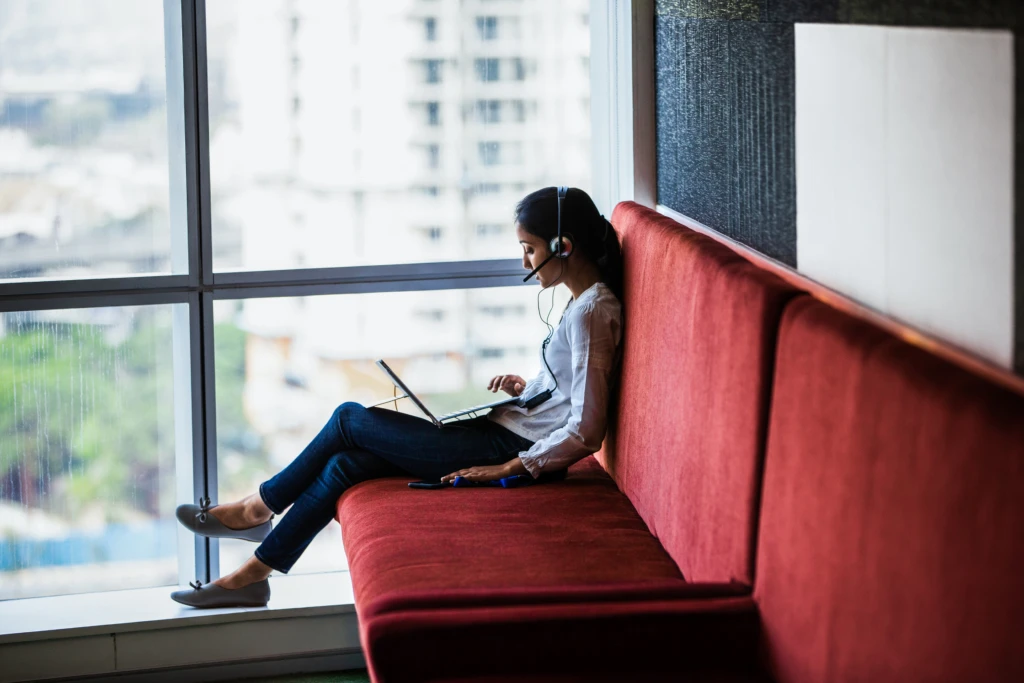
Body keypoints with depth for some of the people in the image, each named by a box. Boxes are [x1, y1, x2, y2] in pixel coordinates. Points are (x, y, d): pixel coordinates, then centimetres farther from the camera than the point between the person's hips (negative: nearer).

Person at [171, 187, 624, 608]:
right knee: (346, 463, 2)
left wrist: (510, 467, -19)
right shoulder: (585, 301, 11)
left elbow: (585, 432, -24)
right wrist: (525, 388, 9)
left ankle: (259, 508, 18)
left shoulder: (591, 312, -20)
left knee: (349, 420, -2)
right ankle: (252, 575, 10)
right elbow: (570, 391, 24)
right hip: (504, 434, 10)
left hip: (513, 449, -10)